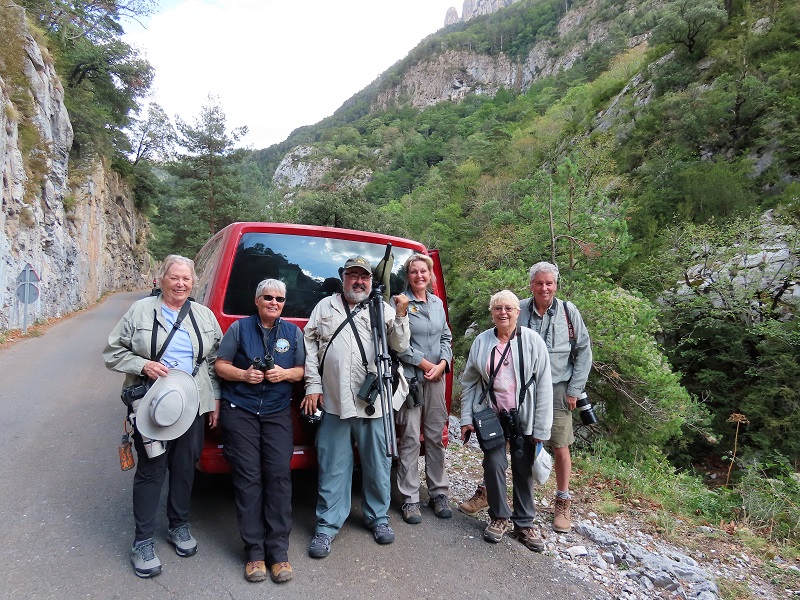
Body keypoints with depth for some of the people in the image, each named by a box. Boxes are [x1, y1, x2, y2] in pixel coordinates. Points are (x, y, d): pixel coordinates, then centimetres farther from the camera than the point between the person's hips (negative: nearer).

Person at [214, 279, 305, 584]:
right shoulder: (239, 328, 5)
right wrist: (243, 374, -13)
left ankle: (278, 551, 4)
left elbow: (301, 370, 11)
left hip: (278, 413, 1)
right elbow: (220, 365, 5)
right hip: (239, 411, -1)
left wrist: (286, 373, -9)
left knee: (279, 476, -7)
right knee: (248, 478, -2)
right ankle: (254, 552, 9)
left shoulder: (293, 332, 11)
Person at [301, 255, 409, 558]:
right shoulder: (325, 307, 11)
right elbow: (310, 346, 8)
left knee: (377, 464, 11)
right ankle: (327, 526, 21)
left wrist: (401, 315, -14)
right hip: (333, 401, 0)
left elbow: (400, 346, 1)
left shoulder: (384, 309, 8)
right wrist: (313, 386, 1)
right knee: (333, 467, 8)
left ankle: (378, 517, 30)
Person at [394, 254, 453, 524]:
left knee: (436, 437, 11)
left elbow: (446, 337, 15)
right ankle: (410, 500, 9)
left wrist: (442, 363, -1)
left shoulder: (437, 303, 13)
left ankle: (438, 493, 22)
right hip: (410, 378, -5)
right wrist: (424, 363, -11)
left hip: (436, 379, 5)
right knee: (410, 439, -1)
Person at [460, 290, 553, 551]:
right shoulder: (481, 342, -1)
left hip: (523, 418, -1)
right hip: (491, 415, 1)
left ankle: (524, 524, 26)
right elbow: (469, 381, 6)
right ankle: (499, 517, 23)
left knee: (524, 469, 8)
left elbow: (544, 386, -8)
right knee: (494, 464, 0)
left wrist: (541, 429, -9)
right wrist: (466, 418, 2)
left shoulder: (532, 341, -9)